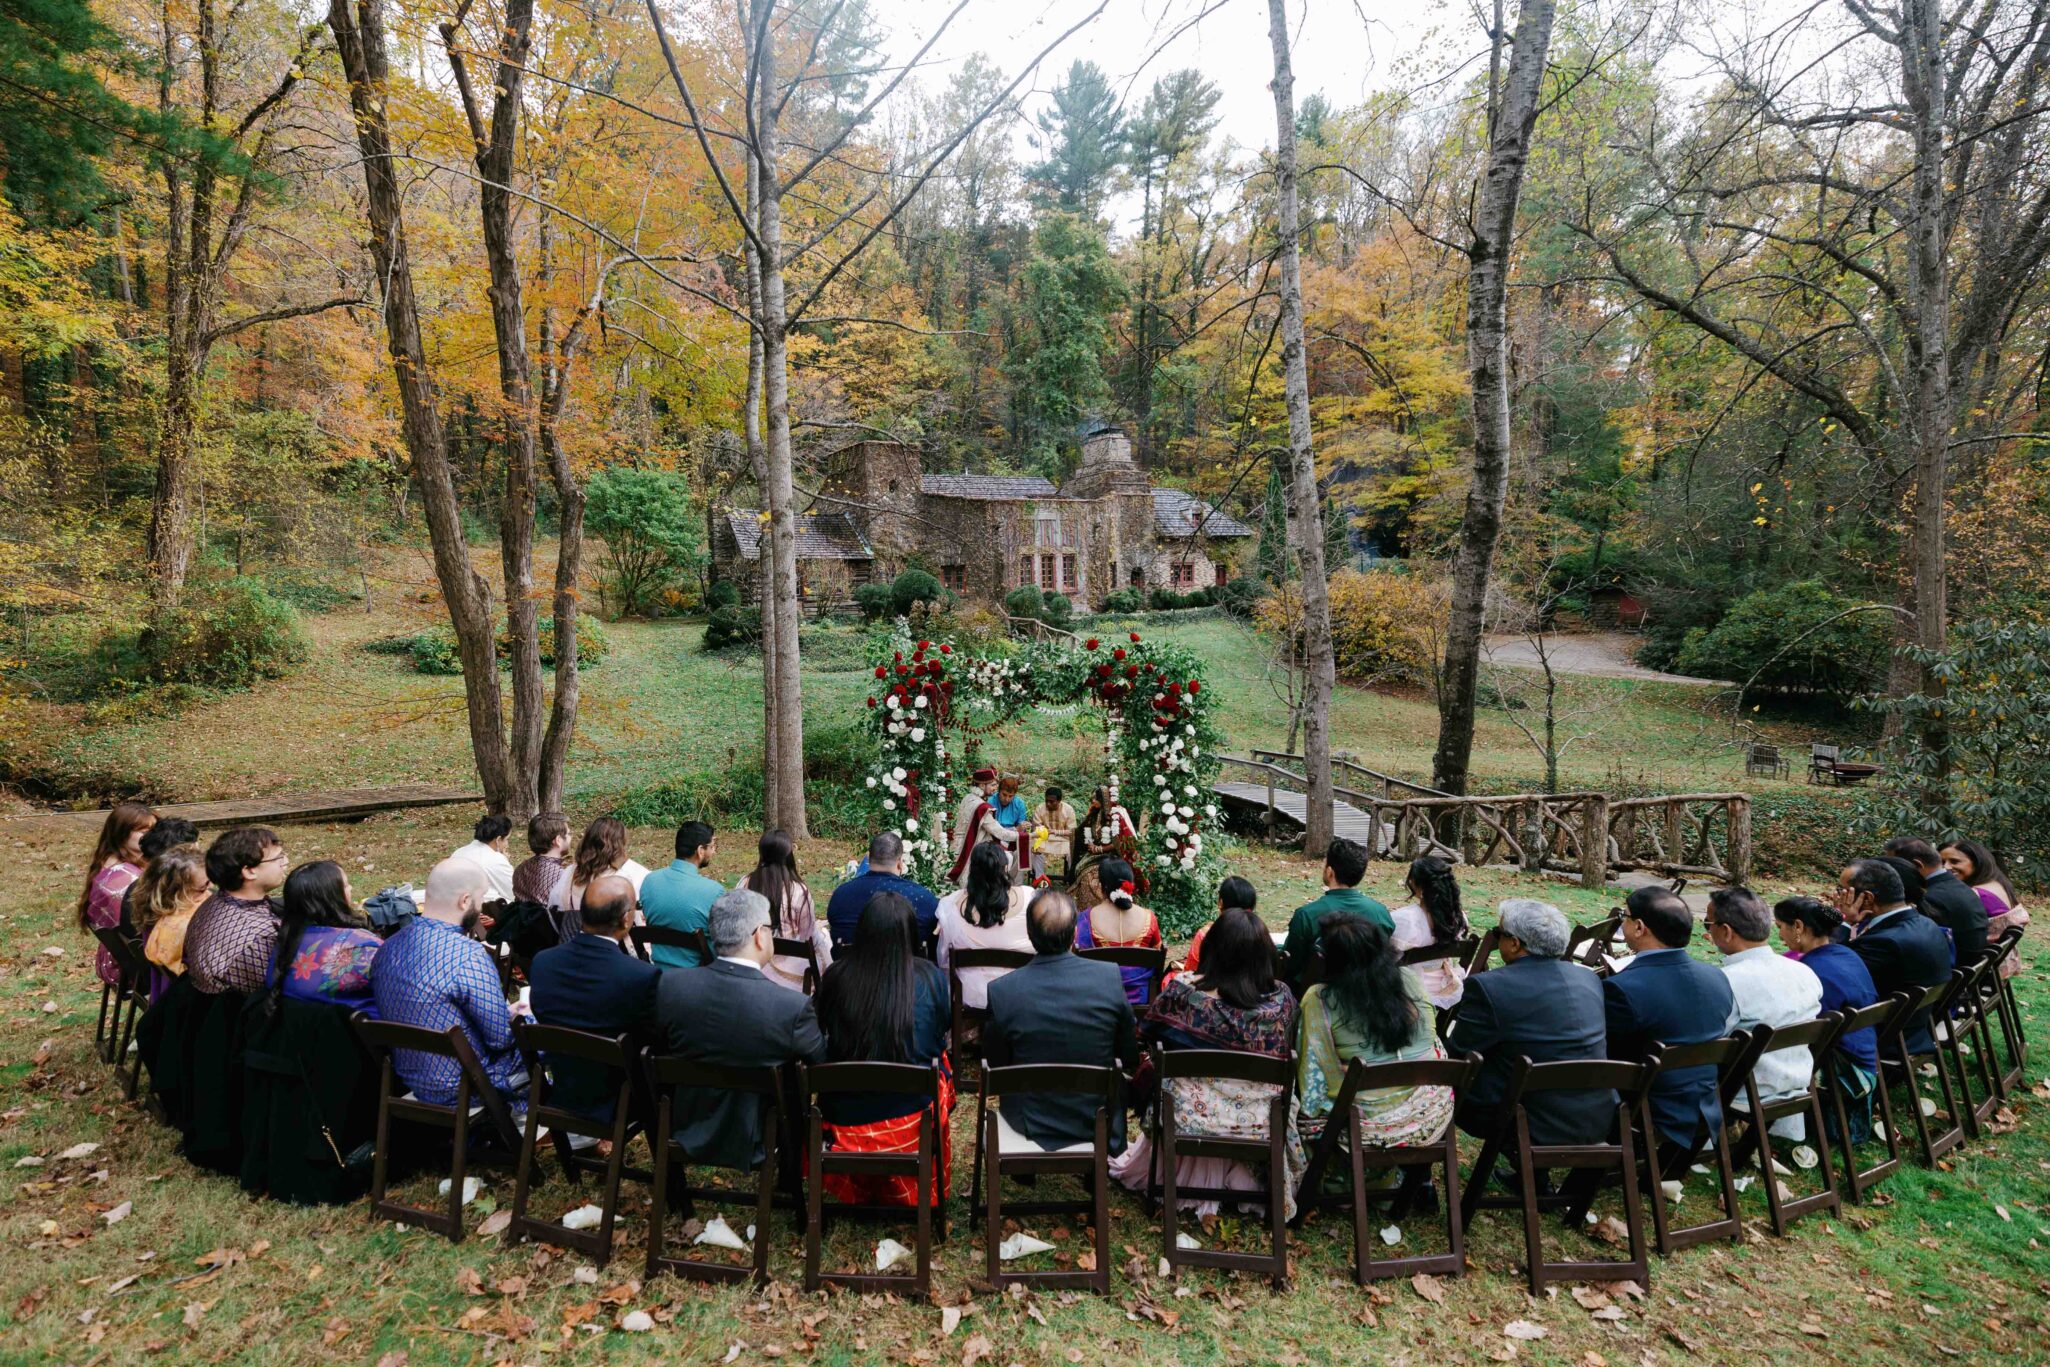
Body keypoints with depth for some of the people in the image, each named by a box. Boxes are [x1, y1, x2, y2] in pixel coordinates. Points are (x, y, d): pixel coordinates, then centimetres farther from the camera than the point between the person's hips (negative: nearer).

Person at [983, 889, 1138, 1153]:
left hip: (1031, 1126, 0)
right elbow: (1130, 1061, -7)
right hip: (1099, 1125, 0)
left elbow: (995, 1067, -7)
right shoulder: (1110, 976, -19)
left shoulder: (1000, 991, -22)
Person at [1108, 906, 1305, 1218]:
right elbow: (1286, 1057, 3)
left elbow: (1144, 1036, -4)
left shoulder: (1182, 990, -20)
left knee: (1147, 1069, 28)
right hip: (1260, 1125, 2)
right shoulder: (1282, 998, -15)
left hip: (1189, 1118, -2)